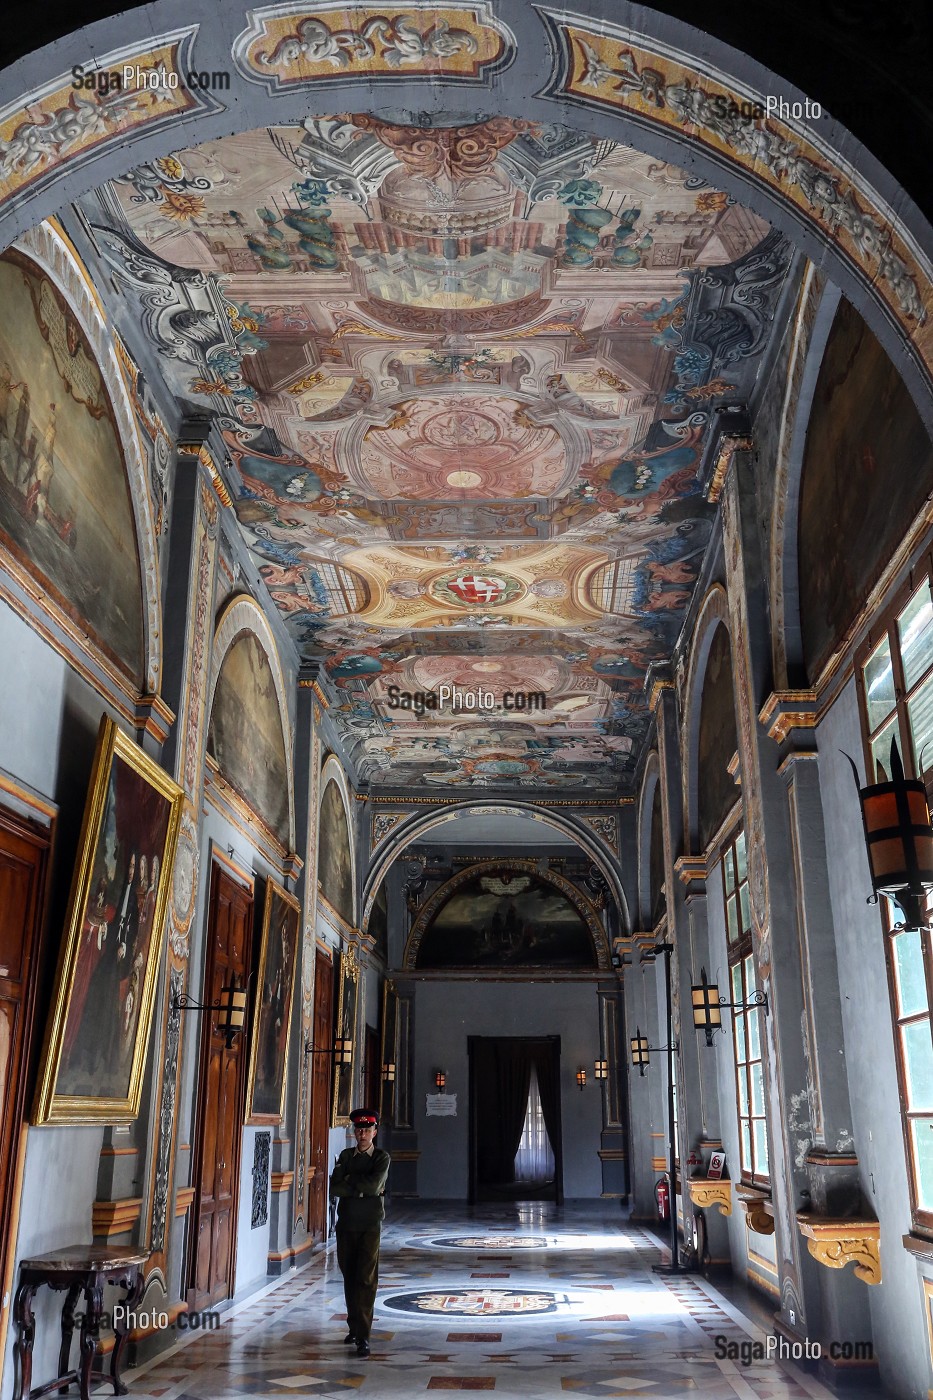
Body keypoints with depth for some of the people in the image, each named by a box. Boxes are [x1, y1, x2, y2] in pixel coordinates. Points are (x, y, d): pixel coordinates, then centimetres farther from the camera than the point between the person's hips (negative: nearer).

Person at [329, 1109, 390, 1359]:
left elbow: (374, 1185, -18)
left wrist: (349, 1181, -7)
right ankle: (354, 1328, 26)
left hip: (370, 1225, -3)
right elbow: (334, 1188, -3)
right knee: (349, 1277, 11)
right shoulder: (346, 1155, 8)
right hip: (346, 1225, 4)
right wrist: (361, 1187, -12)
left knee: (366, 1279, -9)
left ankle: (363, 1336, -8)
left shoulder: (382, 1158, -2)